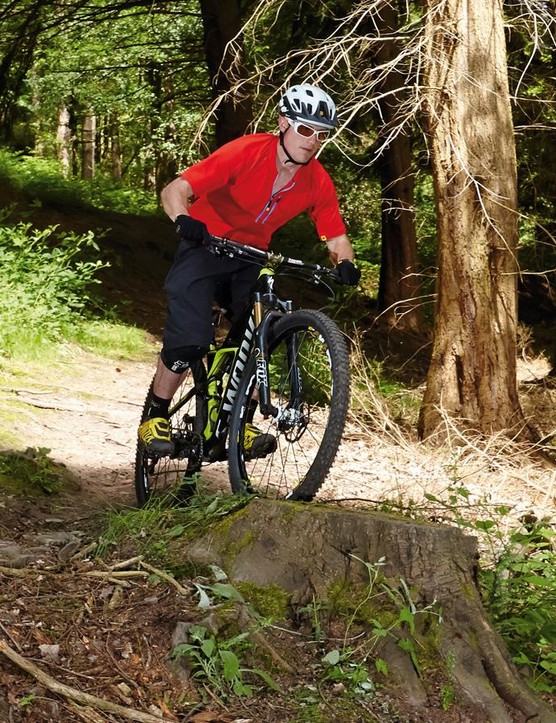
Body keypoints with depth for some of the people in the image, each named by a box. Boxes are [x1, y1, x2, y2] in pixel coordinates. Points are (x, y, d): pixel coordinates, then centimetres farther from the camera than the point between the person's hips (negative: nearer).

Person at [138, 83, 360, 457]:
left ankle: (242, 425, 6)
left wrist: (345, 265, -28)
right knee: (190, 340, -17)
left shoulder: (318, 183, -13)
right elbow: (174, 191, -28)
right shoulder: (246, 152, -26)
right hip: (206, 246, -5)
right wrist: (184, 221, -50)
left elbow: (336, 237, -5)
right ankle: (155, 419, 2)